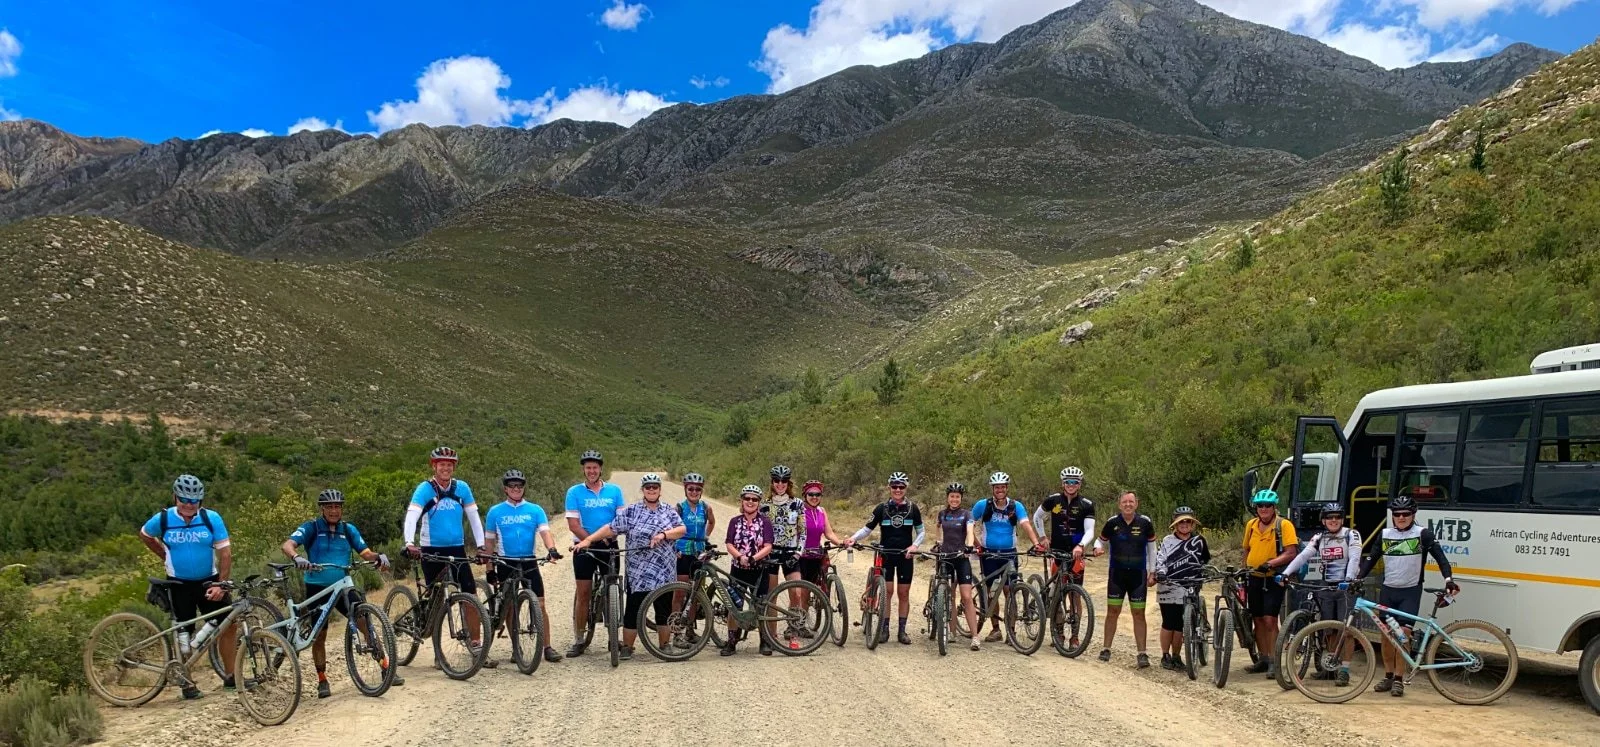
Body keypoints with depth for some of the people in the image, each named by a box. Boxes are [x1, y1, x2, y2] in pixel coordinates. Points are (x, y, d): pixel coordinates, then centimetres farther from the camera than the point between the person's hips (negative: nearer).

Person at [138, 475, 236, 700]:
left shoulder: (212, 518, -10)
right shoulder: (163, 519, -8)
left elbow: (225, 552, -10)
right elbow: (144, 535, 14)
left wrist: (221, 585, -18)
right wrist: (165, 556, 7)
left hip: (209, 581, 1)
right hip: (180, 584, 0)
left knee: (227, 624, -2)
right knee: (184, 632, 3)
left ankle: (230, 677, 11)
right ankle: (188, 684, 14)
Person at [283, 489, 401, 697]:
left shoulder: (349, 530, 5)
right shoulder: (311, 528, -5)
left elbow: (365, 553, 3)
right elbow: (288, 545, -19)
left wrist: (379, 557, -20)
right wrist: (297, 558, -41)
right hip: (317, 588, -2)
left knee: (366, 623, -11)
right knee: (320, 635, 6)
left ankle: (386, 669, -7)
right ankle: (322, 681, 23)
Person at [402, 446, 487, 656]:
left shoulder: (462, 488, 0)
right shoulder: (425, 489, -9)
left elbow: (474, 517, 3)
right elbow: (412, 516, -21)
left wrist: (481, 545, -4)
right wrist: (409, 543, -36)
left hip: (457, 548, 2)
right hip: (431, 550, -2)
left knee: (470, 591, -7)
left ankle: (476, 641, -1)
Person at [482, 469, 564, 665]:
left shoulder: (535, 510, 2)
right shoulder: (495, 512, 3)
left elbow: (544, 531, -8)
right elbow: (489, 542, 7)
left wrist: (551, 549, -28)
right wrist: (490, 569, 4)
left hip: (529, 562, 0)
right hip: (506, 563, 0)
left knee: (540, 605, -5)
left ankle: (547, 647, 1)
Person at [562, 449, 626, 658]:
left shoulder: (614, 491, 3)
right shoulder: (574, 492, -2)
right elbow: (573, 525, -8)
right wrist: (593, 541, -17)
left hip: (609, 547, 2)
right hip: (584, 547, -1)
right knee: (583, 592, 0)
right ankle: (578, 641, 6)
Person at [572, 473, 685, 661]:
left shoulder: (669, 512, 9)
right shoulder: (631, 511, 2)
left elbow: (682, 529, -3)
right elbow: (610, 529, -2)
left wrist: (663, 535, -20)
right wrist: (588, 540, -12)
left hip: (664, 573, 2)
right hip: (638, 574, -2)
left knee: (664, 611, 8)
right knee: (633, 611, 0)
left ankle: (664, 646, 20)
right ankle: (627, 648, 12)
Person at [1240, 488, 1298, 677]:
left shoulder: (1284, 525, -10)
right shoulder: (1251, 525, 7)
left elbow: (1291, 553, -17)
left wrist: (1270, 563, -28)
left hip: (1274, 578, -5)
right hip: (1254, 578, 5)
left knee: (1270, 620, -11)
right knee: (1258, 620, 10)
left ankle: (1274, 662, -4)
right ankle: (1263, 659, 21)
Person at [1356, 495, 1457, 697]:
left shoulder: (1423, 534, -4)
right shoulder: (1384, 534, 6)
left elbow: (1440, 557, -10)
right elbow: (1371, 559, 6)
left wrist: (1448, 579, -25)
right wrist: (1358, 578, -7)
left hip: (1410, 592, -3)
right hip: (1388, 590, 4)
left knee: (1403, 634, -8)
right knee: (1386, 634, 7)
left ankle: (1399, 680, 1)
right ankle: (1388, 676, 19)